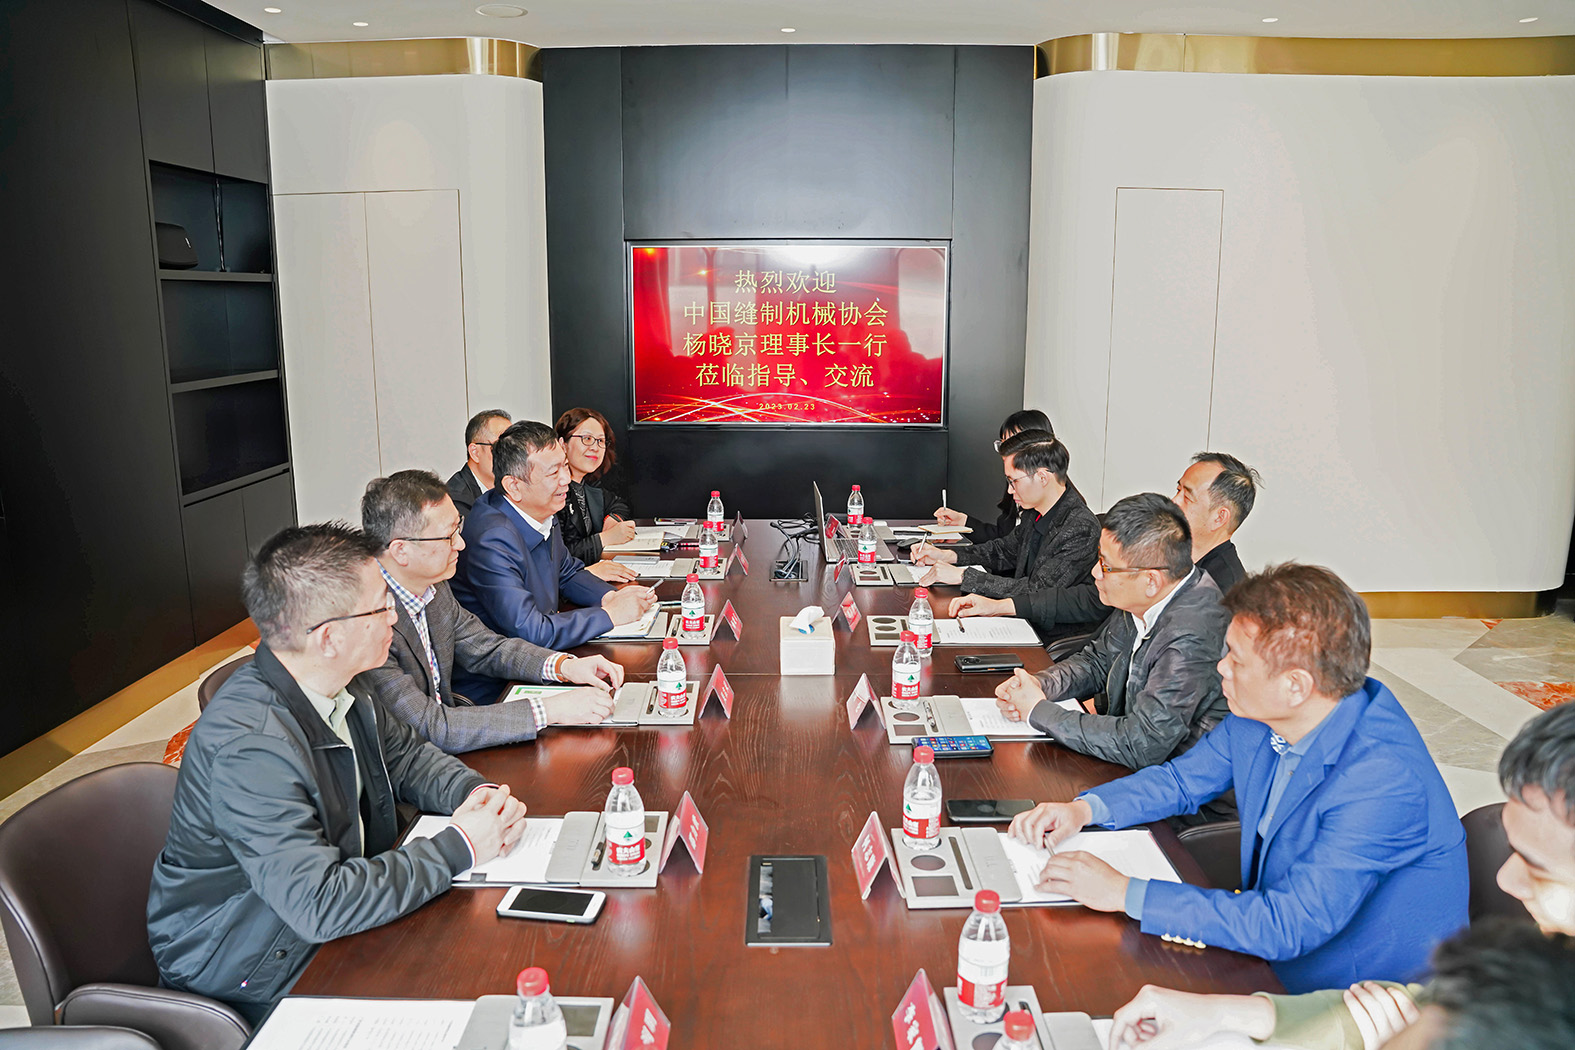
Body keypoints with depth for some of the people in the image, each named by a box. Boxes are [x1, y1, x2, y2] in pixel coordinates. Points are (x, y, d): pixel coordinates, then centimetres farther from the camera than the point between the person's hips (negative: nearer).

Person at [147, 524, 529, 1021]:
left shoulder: (339, 689, -5)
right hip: (249, 976, -8)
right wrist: (457, 847, -26)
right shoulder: (250, 746, -32)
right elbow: (319, 905, -34)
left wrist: (477, 793, -9)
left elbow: (406, 756, 11)